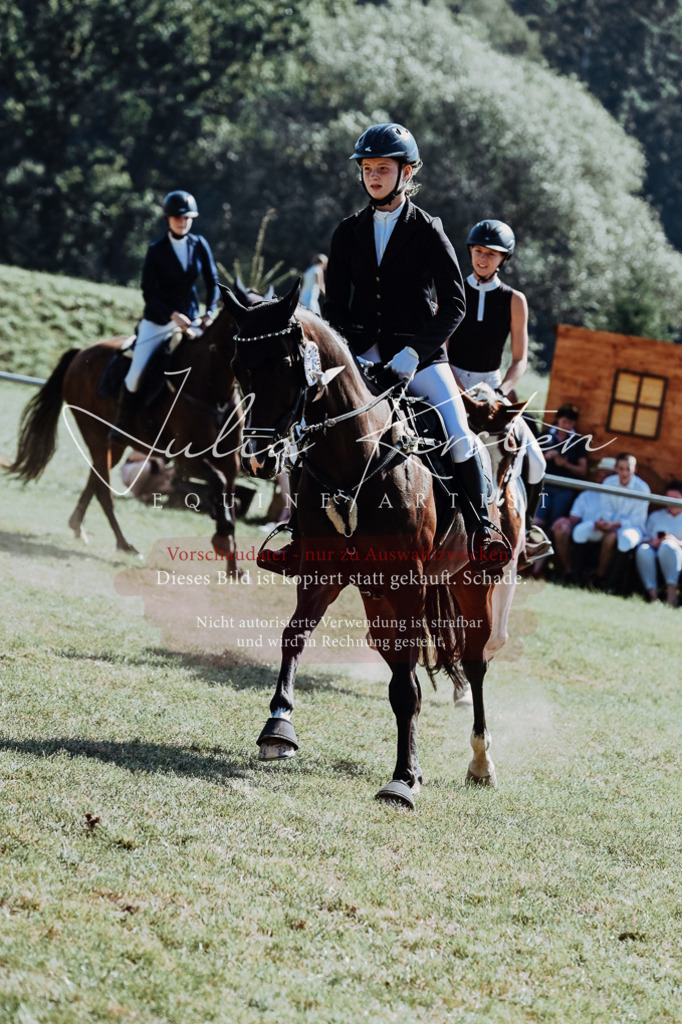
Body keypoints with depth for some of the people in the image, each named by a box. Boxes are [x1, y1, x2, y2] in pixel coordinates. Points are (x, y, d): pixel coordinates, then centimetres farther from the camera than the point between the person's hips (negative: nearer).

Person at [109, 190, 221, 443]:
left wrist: (210, 313, -10)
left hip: (190, 320, 3)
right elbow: (149, 292, -9)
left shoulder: (200, 245, 1)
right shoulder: (156, 250, -7)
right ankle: (120, 425, 4)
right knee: (136, 372, -14)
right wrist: (173, 315, -21)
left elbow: (213, 283, 5)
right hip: (158, 321, -3)